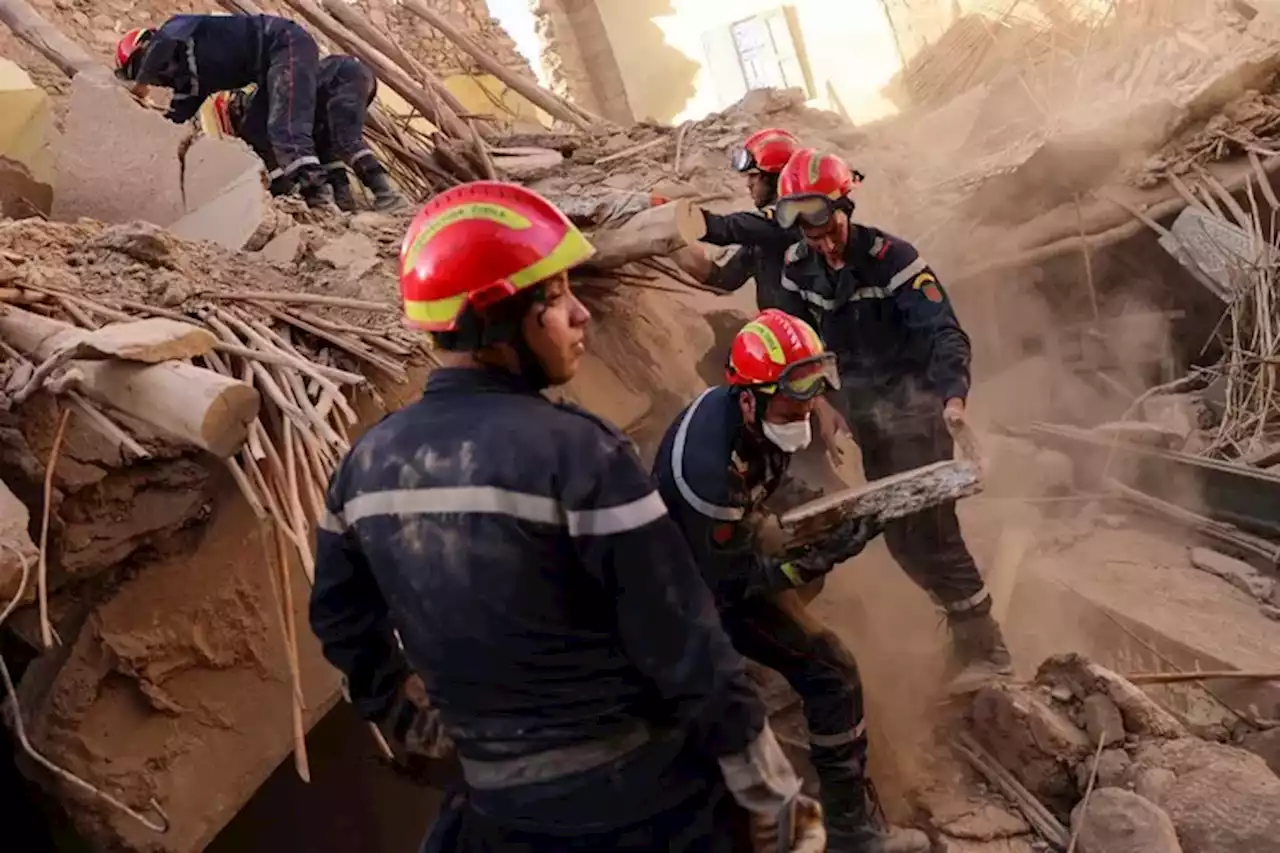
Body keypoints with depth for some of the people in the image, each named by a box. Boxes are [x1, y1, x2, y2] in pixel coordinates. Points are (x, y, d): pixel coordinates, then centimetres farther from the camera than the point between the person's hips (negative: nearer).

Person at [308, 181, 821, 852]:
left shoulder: (365, 464, -3)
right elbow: (688, 652, -20)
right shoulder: (576, 452, -23)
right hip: (643, 793, -4)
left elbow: (343, 624, 12)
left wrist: (401, 719, 29)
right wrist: (771, 792, -7)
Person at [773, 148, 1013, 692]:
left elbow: (944, 331, -24)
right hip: (866, 416, 6)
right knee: (899, 535, 10)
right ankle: (963, 620, 27)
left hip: (915, 407, -6)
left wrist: (954, 394, -39)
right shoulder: (798, 267, 0)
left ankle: (985, 647, 2)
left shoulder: (890, 258, -18)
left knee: (929, 529, -11)